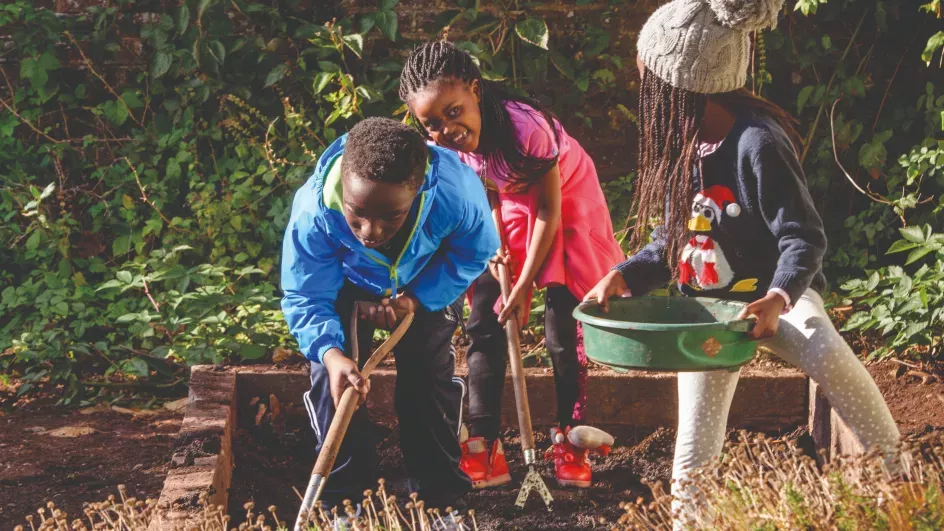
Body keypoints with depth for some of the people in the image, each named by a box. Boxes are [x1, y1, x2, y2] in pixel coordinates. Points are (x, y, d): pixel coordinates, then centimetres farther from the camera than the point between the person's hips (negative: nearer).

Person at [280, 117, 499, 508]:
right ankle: (344, 492, 10)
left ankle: (439, 489, 22)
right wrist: (331, 353, -47)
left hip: (424, 283, 1)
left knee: (429, 375, 3)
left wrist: (417, 299, -28)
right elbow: (305, 298, -29)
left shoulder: (456, 190, -42)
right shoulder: (313, 213, -42)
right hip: (346, 287, 0)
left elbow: (475, 252, -19)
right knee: (333, 378, -8)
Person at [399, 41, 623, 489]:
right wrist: (494, 245, -19)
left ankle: (568, 438, 8)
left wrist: (525, 285, -21)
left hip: (564, 199, -5)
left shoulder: (525, 127, -39)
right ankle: (484, 444, 2)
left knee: (564, 330, -8)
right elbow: (481, 194, -2)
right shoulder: (443, 146, -22)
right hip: (508, 205, 5)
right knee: (484, 322, -2)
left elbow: (549, 209, -25)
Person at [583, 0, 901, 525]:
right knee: (696, 444, 1)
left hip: (774, 292, -6)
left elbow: (804, 238, -23)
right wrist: (624, 277, -7)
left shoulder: (758, 143, -23)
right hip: (707, 301, 6)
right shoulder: (682, 142, 0)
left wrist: (779, 297, -40)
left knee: (827, 355, -37)